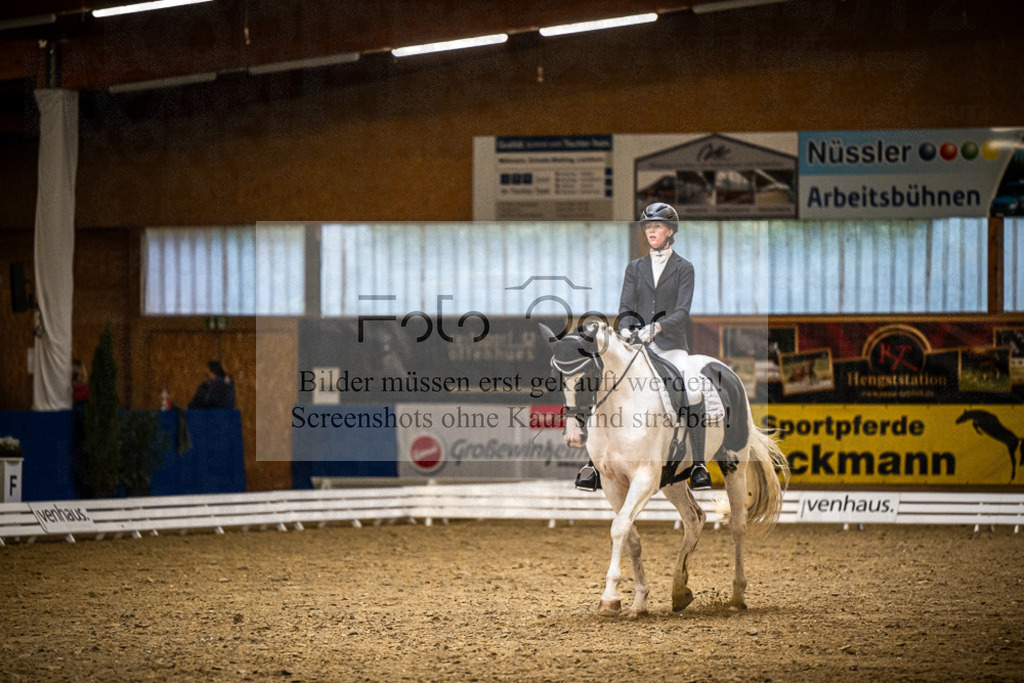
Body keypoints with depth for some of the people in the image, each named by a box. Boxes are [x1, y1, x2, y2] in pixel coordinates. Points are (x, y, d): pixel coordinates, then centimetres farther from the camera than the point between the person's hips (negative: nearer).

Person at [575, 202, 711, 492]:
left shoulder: (683, 268, 6)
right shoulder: (635, 268, 16)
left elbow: (682, 311, -6)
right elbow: (626, 308, 6)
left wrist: (657, 327, -24)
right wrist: (628, 332, -16)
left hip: (672, 345, -3)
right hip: (637, 347, 3)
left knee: (693, 394, -27)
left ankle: (698, 465, -19)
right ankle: (595, 462, -8)